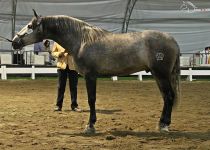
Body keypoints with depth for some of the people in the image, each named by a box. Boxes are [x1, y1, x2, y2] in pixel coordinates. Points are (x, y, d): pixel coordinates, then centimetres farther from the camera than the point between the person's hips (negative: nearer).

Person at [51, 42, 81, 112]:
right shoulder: (56, 42, 3)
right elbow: (53, 53, 6)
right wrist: (59, 54, -15)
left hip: (72, 66, -1)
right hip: (61, 65, 1)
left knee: (73, 86, 4)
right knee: (61, 86, 6)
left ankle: (74, 105, 12)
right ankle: (59, 105, 14)